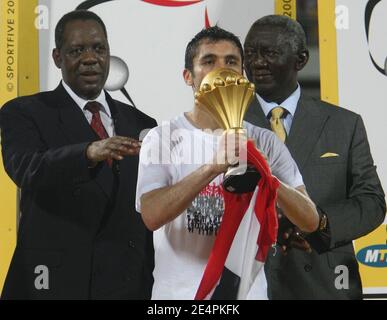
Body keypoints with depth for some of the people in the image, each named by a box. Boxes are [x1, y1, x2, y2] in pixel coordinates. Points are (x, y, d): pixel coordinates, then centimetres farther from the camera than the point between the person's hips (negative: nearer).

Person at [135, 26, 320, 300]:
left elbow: (310, 221, -6)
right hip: (179, 291, -2)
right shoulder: (162, 138, -6)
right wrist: (213, 167, -30)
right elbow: (152, 215, -20)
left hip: (247, 290, 2)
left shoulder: (264, 141, 0)